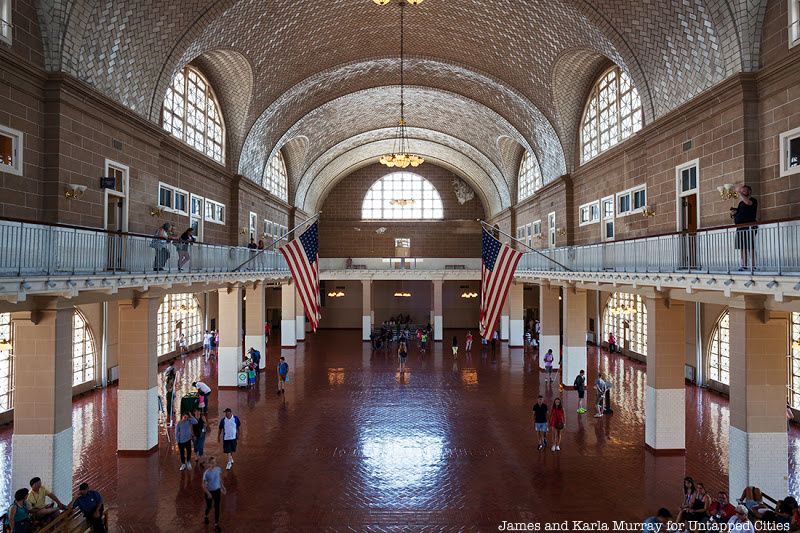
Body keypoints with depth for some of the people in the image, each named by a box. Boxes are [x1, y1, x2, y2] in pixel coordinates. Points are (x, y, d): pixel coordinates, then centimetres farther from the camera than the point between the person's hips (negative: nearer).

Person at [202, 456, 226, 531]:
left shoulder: (218, 469, -12)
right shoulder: (206, 472, -25)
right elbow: (203, 484, -17)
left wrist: (222, 487, 6)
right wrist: (208, 493, -22)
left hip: (217, 490, 3)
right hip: (209, 491, -3)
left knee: (217, 507, 7)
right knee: (209, 506, 19)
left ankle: (216, 524, 23)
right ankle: (205, 516, 53)